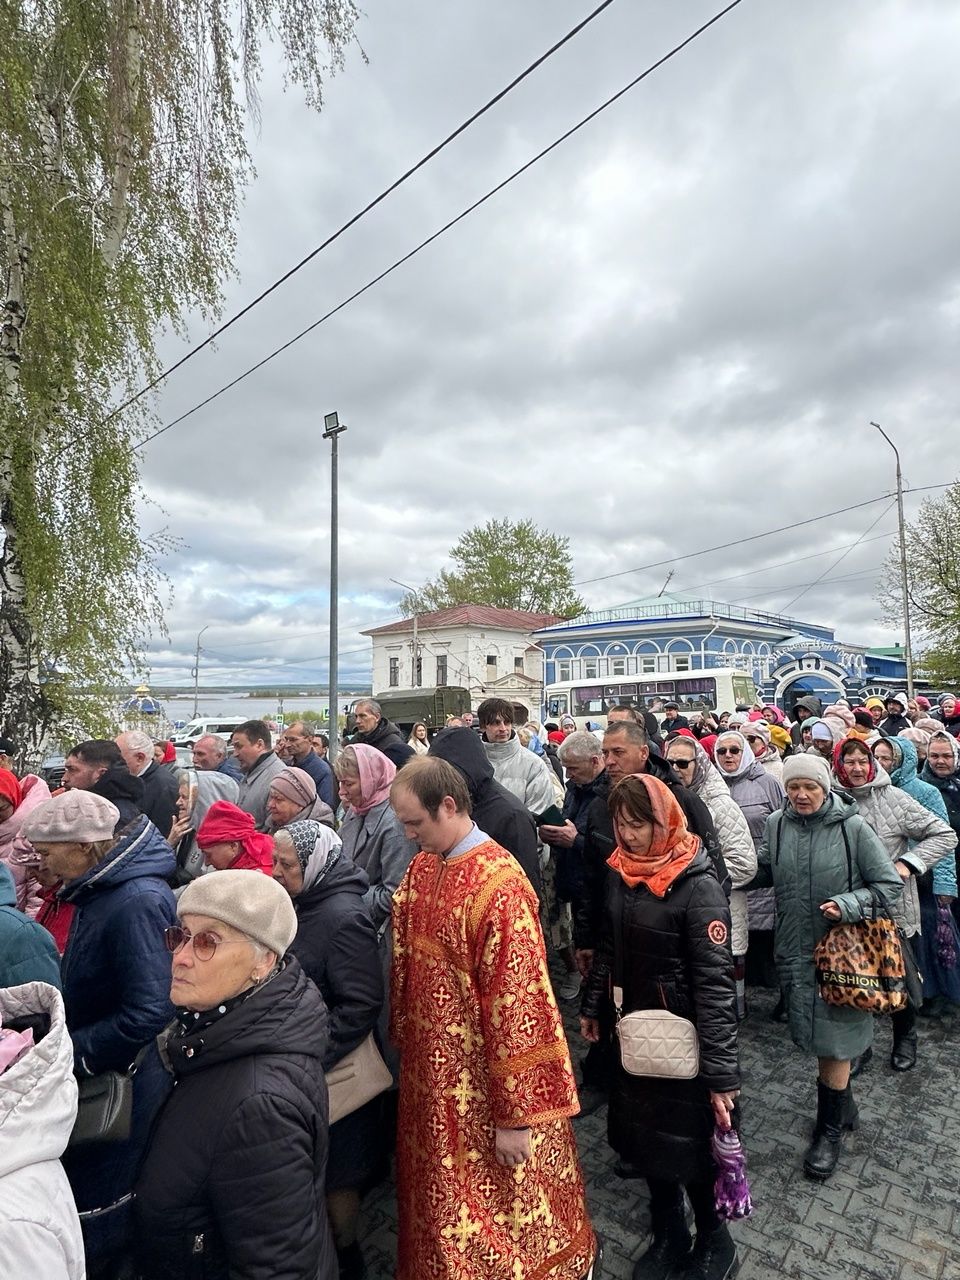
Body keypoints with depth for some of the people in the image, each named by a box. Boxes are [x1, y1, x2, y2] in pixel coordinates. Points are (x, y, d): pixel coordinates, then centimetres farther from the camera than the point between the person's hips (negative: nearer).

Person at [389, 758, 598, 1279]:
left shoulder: (497, 885, -26)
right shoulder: (421, 868, -2)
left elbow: (516, 1000, -23)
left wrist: (515, 1114, -18)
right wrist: (405, 1041, 11)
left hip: (482, 1079, -7)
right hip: (432, 1068, 7)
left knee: (494, 1203, 15)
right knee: (441, 1195, 26)